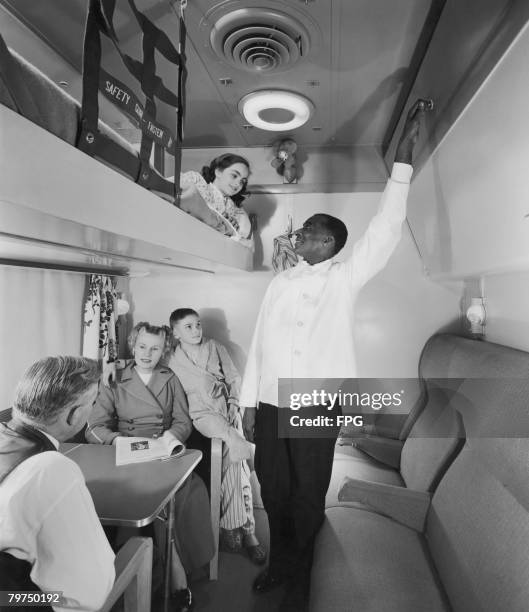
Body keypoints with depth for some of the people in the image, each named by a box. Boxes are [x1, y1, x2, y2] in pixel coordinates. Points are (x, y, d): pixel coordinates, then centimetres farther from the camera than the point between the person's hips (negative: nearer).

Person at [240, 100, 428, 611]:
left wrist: (402, 157, -17)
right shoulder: (279, 282, 9)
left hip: (317, 407, -3)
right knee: (273, 490, 14)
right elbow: (259, 343, 8)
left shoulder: (346, 277, -1)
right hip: (270, 405, 4)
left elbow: (384, 230, -12)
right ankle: (278, 562, 39)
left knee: (308, 496, 10)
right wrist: (248, 402, 6)